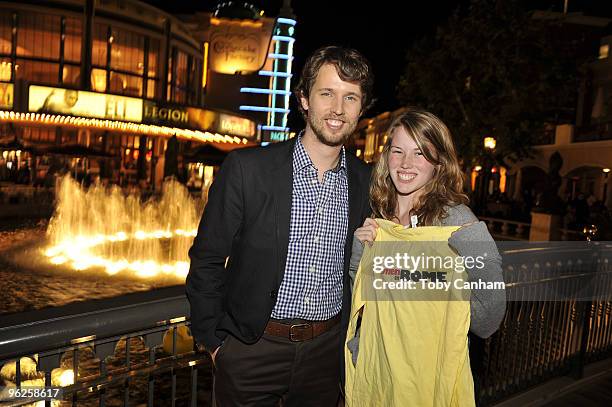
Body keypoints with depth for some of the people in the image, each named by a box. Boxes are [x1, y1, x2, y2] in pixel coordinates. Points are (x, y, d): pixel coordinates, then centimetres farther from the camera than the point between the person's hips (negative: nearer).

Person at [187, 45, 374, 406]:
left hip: (326, 350, 3)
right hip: (250, 349, -2)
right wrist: (212, 340, -4)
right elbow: (207, 261, -7)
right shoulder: (246, 168, -14)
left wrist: (347, 335, 7)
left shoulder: (365, 181, -3)